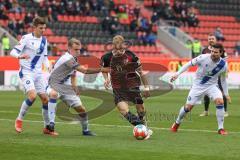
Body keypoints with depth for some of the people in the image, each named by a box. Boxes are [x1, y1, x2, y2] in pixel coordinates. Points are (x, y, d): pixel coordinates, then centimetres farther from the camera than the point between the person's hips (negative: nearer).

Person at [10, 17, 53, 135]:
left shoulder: (44, 40, 10)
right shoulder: (26, 38, -8)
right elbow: (13, 52, -13)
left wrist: (49, 66, 0)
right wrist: (20, 56, -34)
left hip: (38, 73, 6)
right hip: (26, 72, -6)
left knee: (45, 98, 1)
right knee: (32, 95, -23)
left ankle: (47, 127, 13)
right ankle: (19, 120, -5)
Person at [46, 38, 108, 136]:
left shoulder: (74, 59, 7)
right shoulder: (68, 59, -24)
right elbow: (84, 70, -30)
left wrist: (74, 86, 6)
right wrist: (101, 70, -29)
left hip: (65, 86, 9)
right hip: (54, 84, -9)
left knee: (81, 109, 5)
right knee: (53, 94, -43)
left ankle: (85, 130, 27)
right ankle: (51, 123, -41)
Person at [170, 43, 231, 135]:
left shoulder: (223, 65, -12)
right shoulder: (203, 58, -21)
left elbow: (223, 79, 6)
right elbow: (189, 64, -8)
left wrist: (226, 94, 6)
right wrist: (177, 74, -13)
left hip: (211, 86, 1)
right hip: (198, 85, -1)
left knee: (220, 101, -25)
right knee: (188, 107, -1)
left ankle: (221, 128, -14)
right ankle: (177, 123, 29)